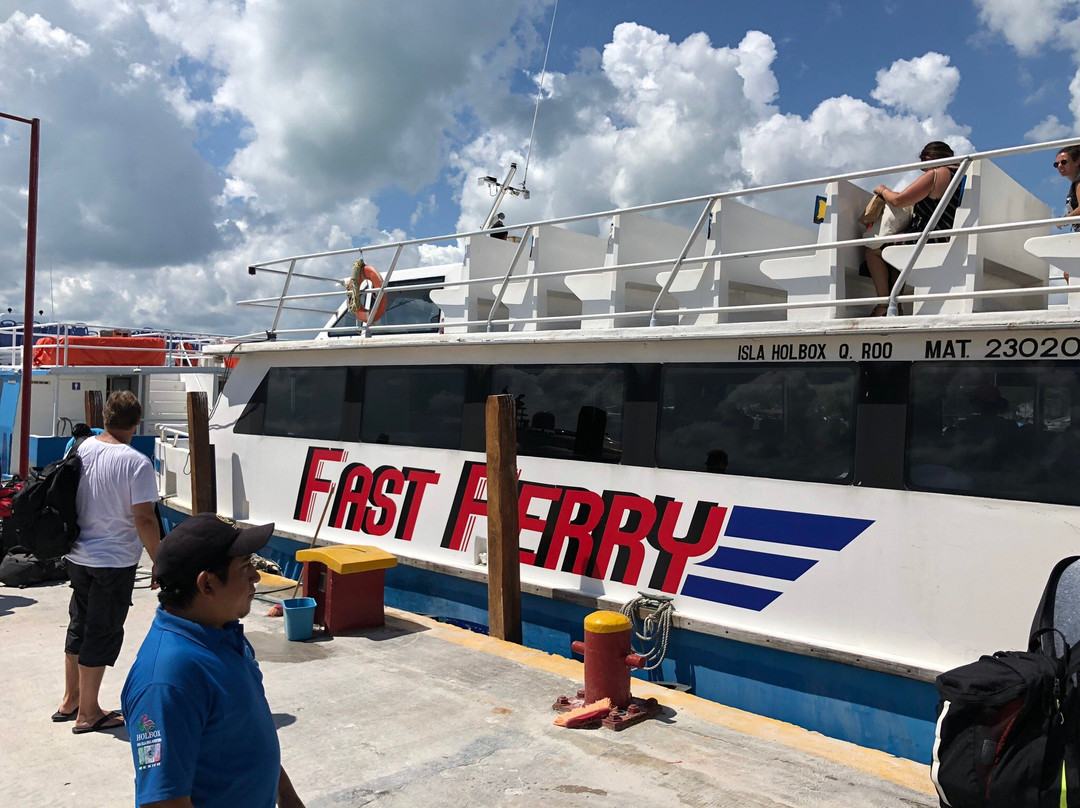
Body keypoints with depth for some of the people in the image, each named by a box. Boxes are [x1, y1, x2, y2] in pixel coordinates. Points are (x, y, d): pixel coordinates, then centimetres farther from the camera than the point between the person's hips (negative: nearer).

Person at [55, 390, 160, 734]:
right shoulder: (136, 463, -20)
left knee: (79, 626, 20)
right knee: (103, 634, 5)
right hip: (115, 561, -7)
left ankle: (70, 701, 34)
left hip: (78, 557, 7)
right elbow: (144, 519, -21)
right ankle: (87, 714, 16)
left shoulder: (82, 449, 1)